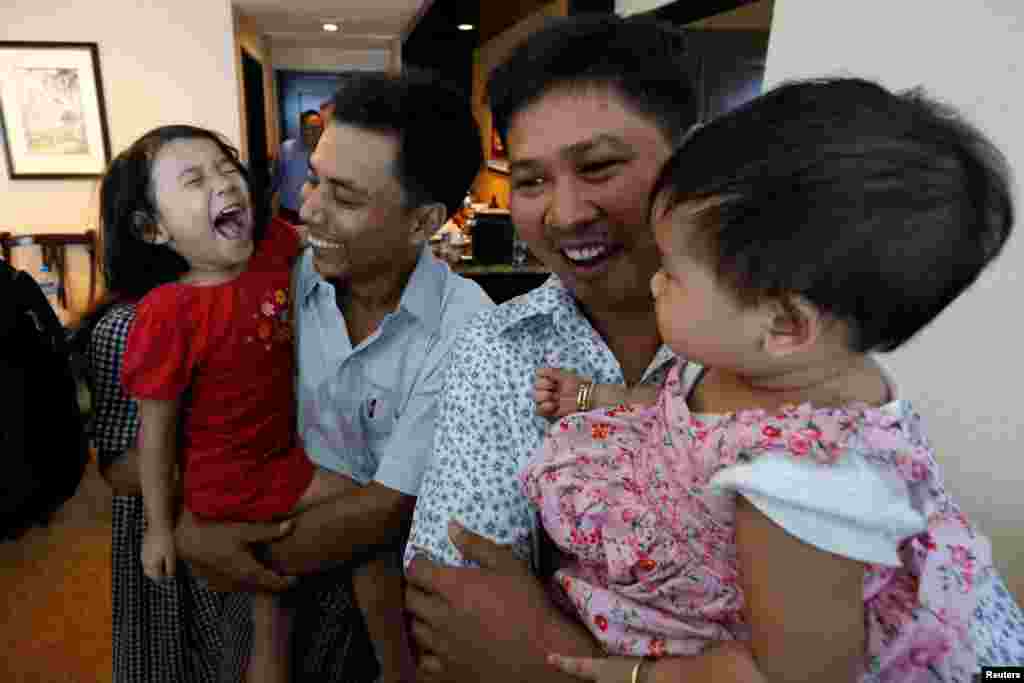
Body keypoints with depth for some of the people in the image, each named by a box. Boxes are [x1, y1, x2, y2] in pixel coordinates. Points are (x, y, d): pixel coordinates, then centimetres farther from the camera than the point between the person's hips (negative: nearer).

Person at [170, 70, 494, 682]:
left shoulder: (463, 331, -25)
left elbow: (385, 509, -22)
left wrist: (256, 559, -13)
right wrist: (188, 527, -18)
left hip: (390, 573, -3)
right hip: (275, 547, 3)